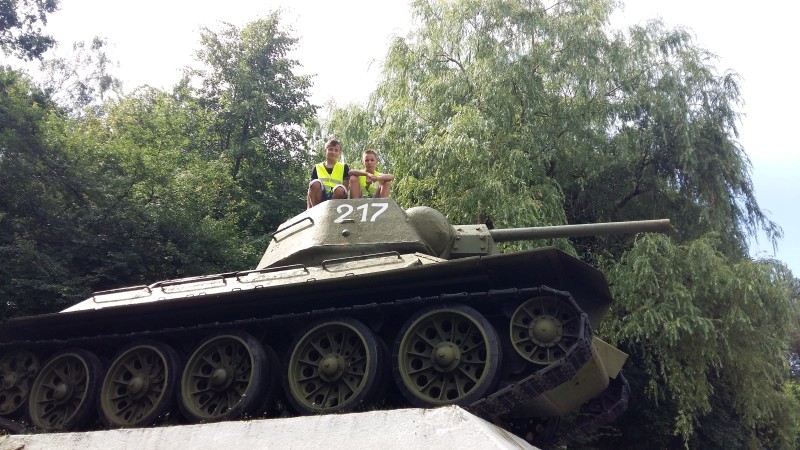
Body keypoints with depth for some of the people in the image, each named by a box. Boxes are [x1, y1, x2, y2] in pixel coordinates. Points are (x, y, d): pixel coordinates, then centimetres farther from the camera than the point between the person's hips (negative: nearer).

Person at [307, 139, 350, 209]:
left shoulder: (344, 167, 15)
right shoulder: (317, 168, 15)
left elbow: (345, 187, 5)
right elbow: (310, 190, 8)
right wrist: (309, 209, -5)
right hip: (320, 198, 1)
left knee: (340, 189, -34)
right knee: (315, 183, -29)